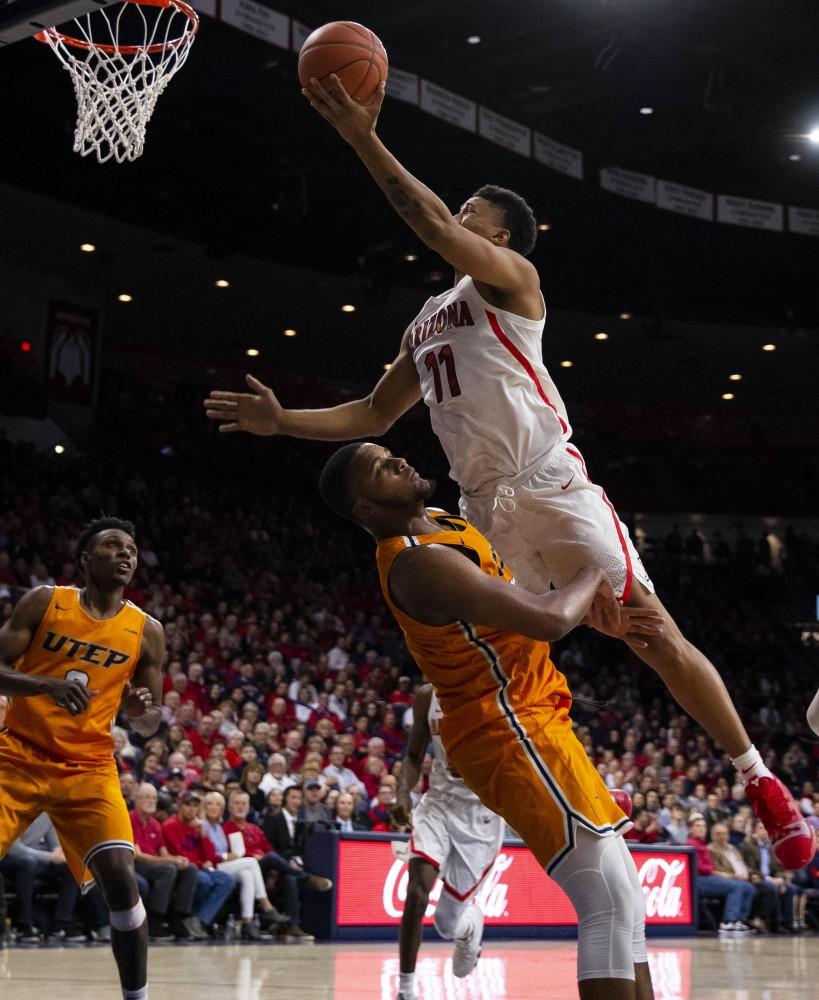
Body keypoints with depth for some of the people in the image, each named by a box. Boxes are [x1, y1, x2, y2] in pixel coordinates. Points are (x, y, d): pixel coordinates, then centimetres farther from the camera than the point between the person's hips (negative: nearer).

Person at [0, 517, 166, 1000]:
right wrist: (48, 684, -23)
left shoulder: (147, 631, 4)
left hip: (88, 768, 1)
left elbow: (149, 726, 11)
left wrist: (142, 710, -13)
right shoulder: (43, 602, 0)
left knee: (121, 877, -16)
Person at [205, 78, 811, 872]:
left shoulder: (509, 275, 3)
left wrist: (363, 139, -19)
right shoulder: (425, 324, 24)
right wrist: (283, 423, 15)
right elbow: (375, 414, 26)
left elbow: (435, 226, -15)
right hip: (484, 507, 8)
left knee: (652, 632, -10)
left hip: (551, 486, -8)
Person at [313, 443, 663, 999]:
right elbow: (550, 620, -28)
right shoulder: (420, 562, -21)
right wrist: (594, 578, -7)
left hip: (530, 720, 10)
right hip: (510, 731, -10)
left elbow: (515, 598, 27)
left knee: (625, 898, 10)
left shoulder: (441, 522, 11)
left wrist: (595, 614, 11)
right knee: (610, 902, -16)